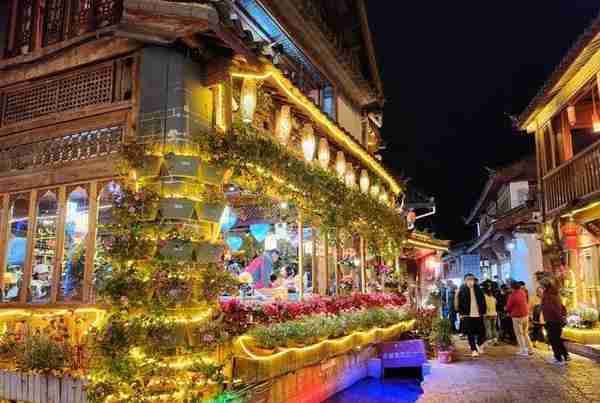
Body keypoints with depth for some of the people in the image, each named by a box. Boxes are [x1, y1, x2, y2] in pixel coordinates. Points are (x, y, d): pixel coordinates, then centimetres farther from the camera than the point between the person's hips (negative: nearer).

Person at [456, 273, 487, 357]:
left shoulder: (478, 289, 4)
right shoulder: (462, 290, -1)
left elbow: (483, 301, 9)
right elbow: (460, 303, 1)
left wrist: (483, 311, 5)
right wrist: (461, 313, -3)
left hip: (478, 314, 2)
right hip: (467, 315, -2)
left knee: (481, 331, 4)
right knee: (470, 333, 1)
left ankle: (479, 344, 32)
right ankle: (473, 350, 11)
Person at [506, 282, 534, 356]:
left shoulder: (512, 295, -18)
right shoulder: (523, 293, -2)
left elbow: (508, 307, -7)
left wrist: (510, 312, 13)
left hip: (517, 317, -6)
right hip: (526, 315, 6)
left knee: (519, 334, 3)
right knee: (525, 333, 18)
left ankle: (523, 351, 3)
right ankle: (530, 349, 20)